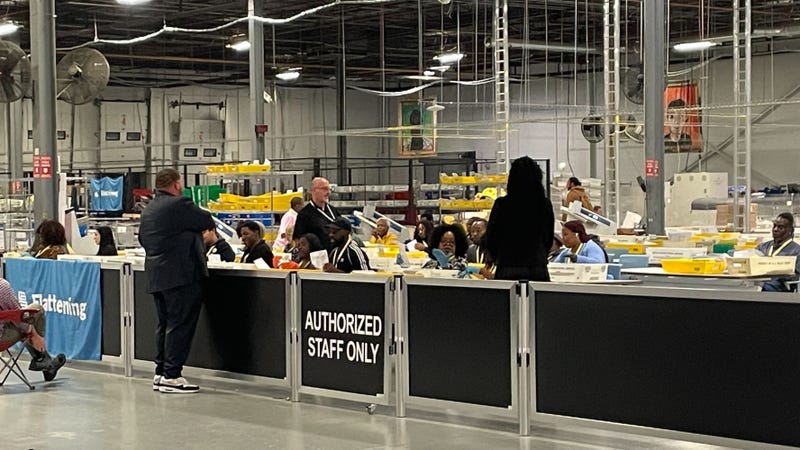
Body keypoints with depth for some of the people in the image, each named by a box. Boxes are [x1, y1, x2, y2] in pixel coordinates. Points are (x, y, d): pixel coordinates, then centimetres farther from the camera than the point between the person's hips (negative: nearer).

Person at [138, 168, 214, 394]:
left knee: (165, 324, 15)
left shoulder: (148, 210, 15)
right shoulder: (179, 205, -13)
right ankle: (171, 376, -8)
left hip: (156, 274, 9)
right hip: (181, 274, -9)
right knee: (180, 325, -6)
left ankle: (160, 373, 17)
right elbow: (207, 221, -8)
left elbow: (143, 239, 23)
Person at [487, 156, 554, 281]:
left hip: (507, 271, -2)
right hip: (538, 270, 2)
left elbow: (490, 239, 1)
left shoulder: (501, 204, -7)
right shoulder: (545, 205, 0)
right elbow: (549, 241, 12)